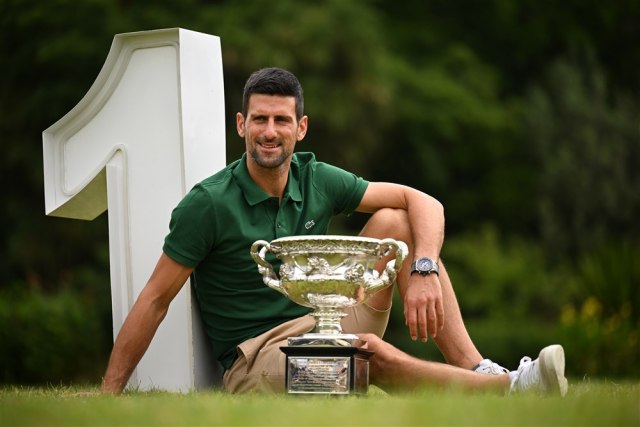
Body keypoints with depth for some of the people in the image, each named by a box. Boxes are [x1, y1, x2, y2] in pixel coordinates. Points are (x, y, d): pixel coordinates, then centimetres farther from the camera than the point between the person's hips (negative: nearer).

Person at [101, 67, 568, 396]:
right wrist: (109, 395, -13)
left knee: (392, 221, -9)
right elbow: (155, 301, -10)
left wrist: (423, 271, -20)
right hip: (254, 362, -6)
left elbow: (424, 203, 1)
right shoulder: (209, 204, -12)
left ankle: (475, 368, -19)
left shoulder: (317, 181, 2)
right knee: (370, 351, -37)